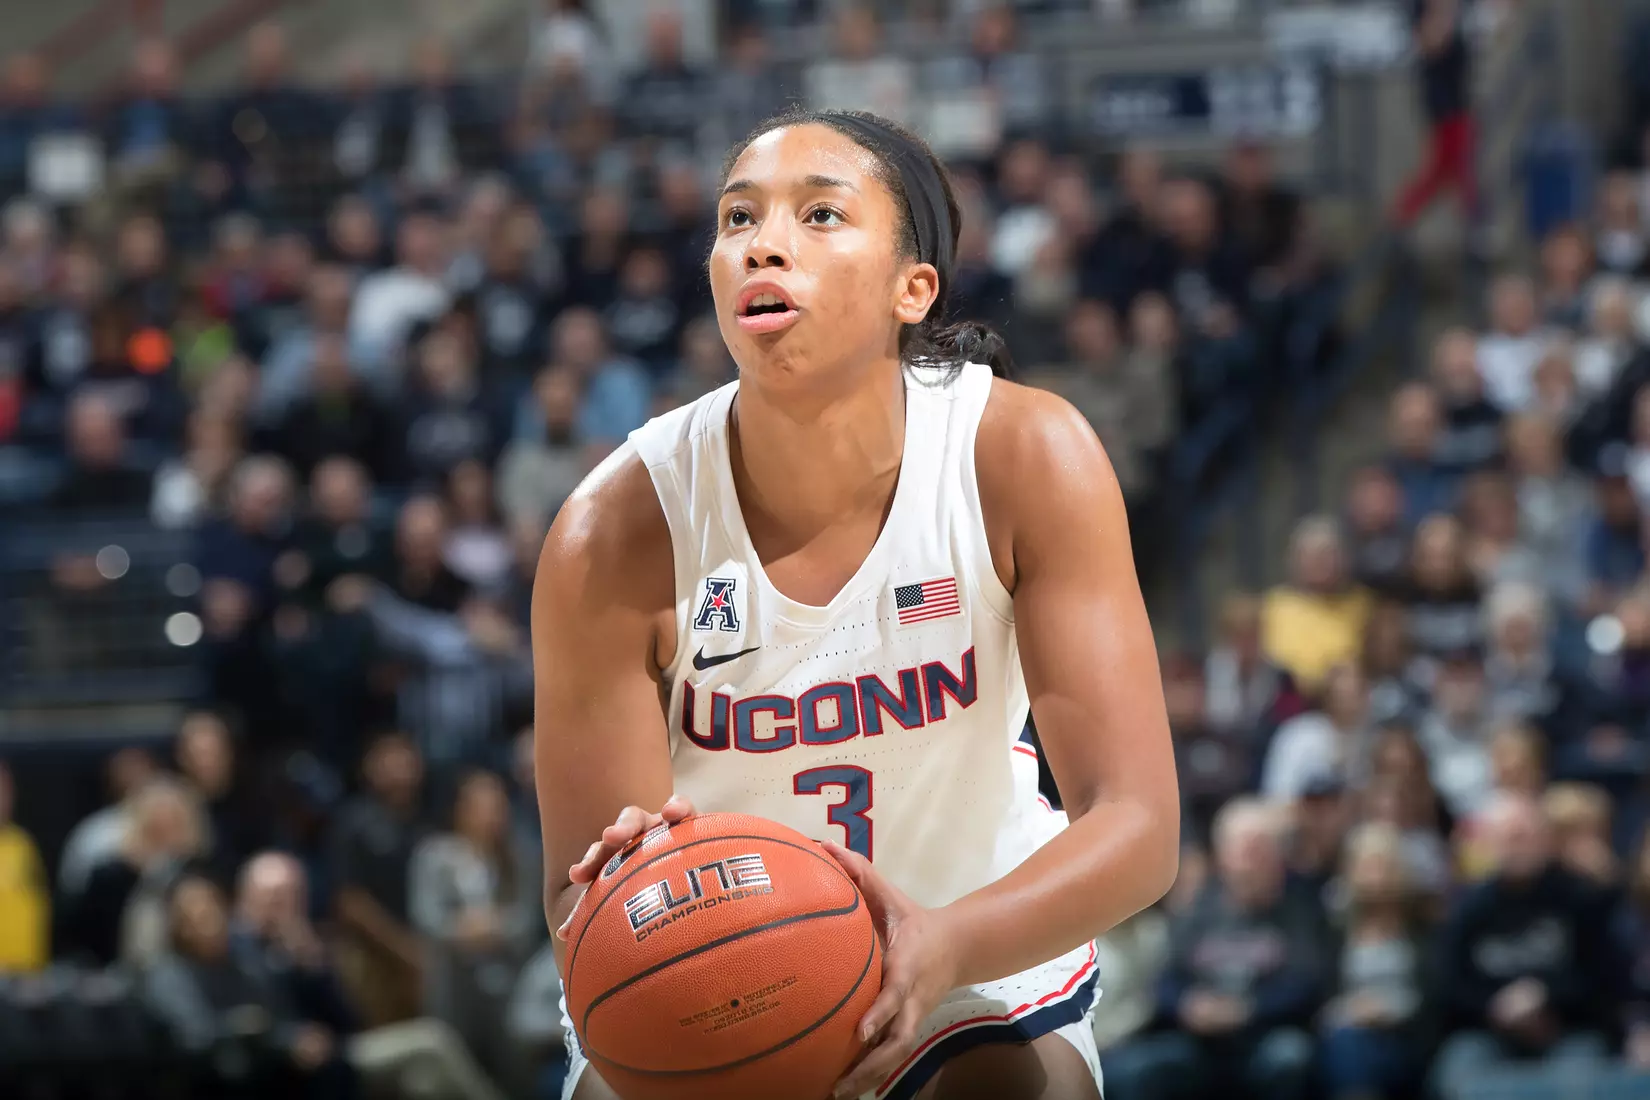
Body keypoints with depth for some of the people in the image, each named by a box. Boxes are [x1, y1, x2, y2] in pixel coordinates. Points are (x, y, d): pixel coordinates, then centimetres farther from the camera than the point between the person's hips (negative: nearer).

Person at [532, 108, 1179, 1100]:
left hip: (978, 967, 0)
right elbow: (583, 897, -18)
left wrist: (945, 947, -42)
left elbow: (1138, 826, -24)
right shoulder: (617, 533, -22)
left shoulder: (1026, 458, -21)